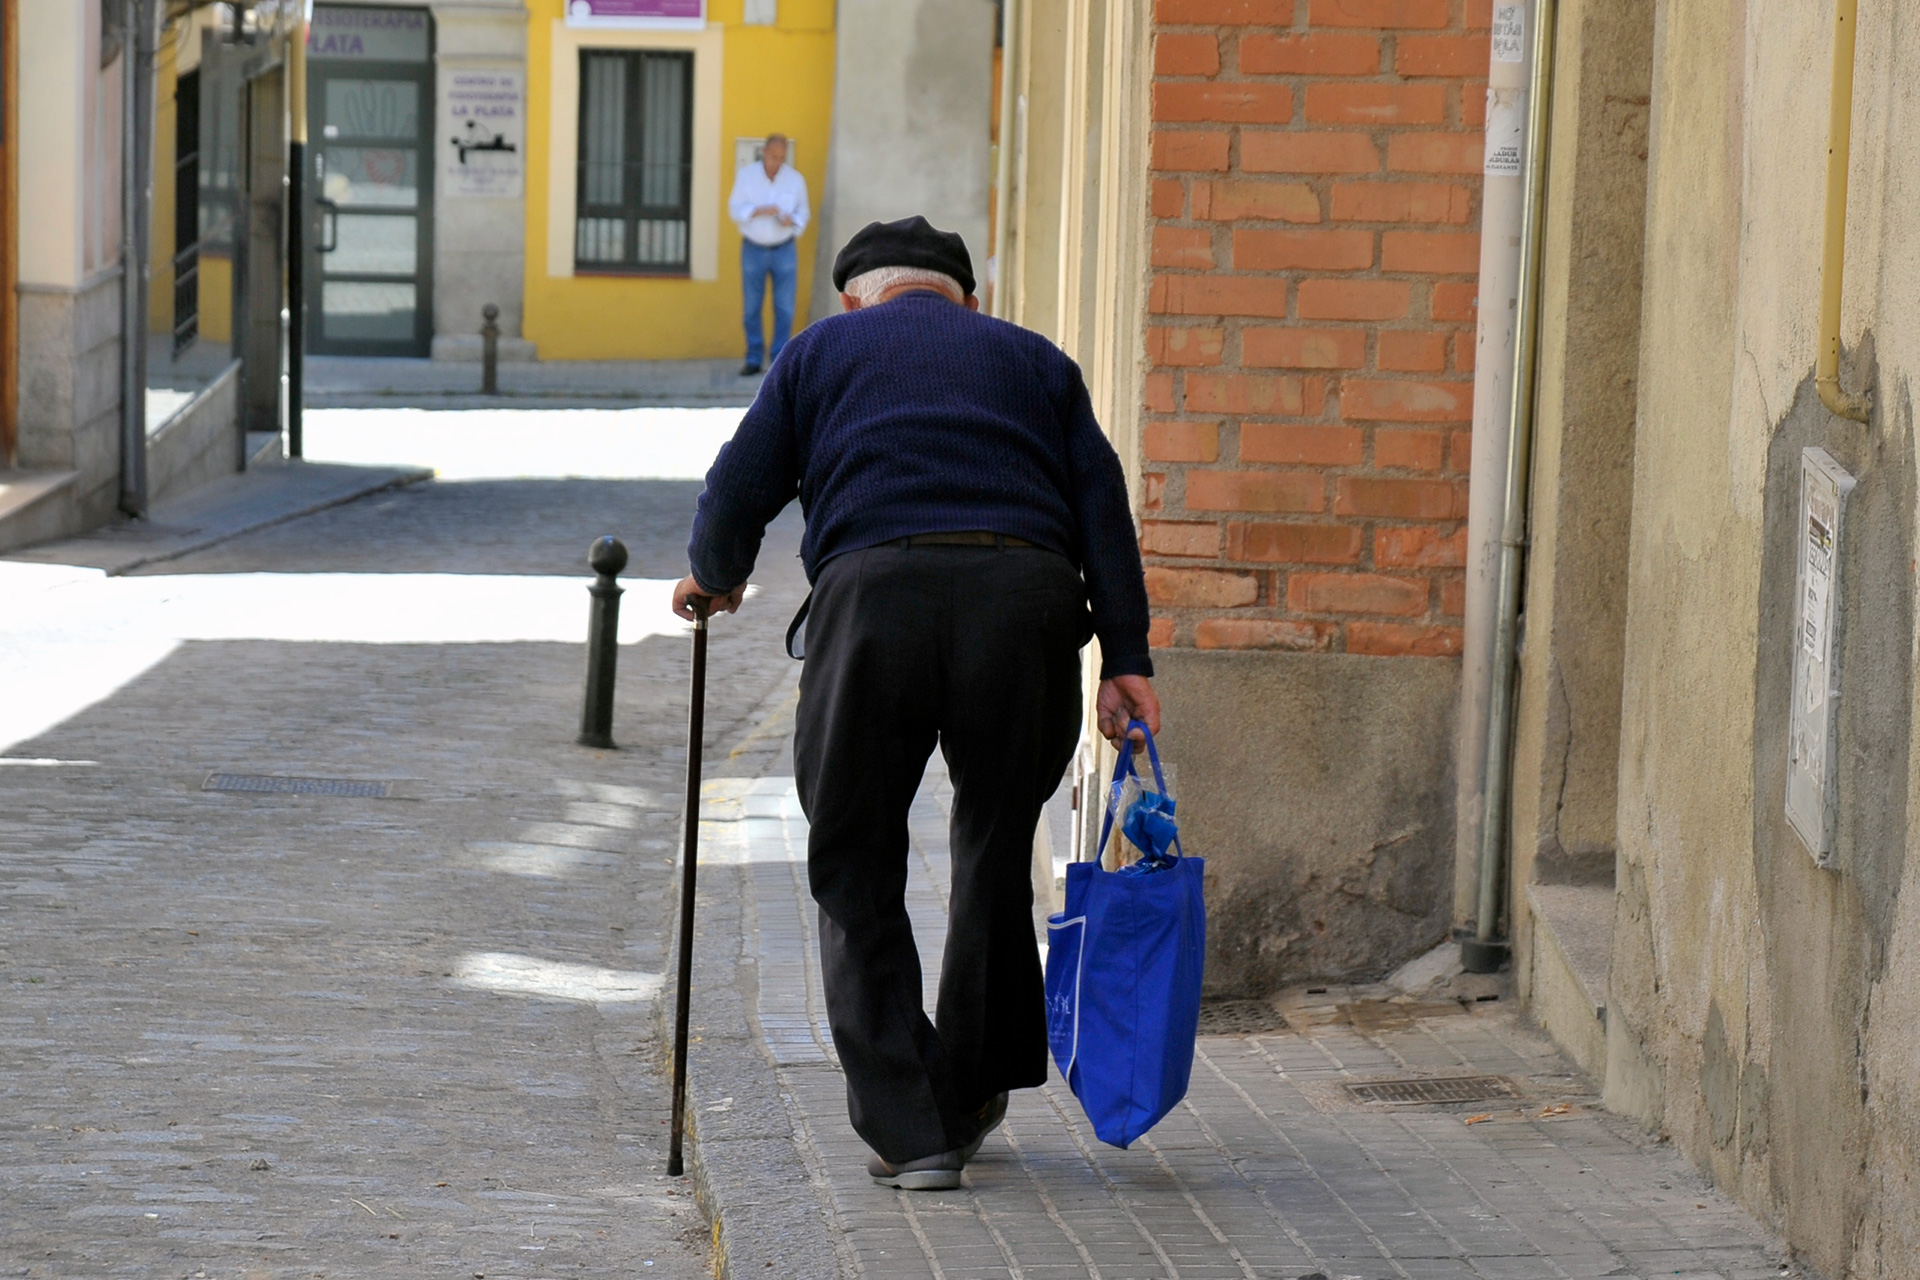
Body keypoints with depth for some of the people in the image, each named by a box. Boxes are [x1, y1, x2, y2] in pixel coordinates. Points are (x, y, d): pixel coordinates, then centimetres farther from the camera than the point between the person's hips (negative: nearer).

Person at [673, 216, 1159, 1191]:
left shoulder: (821, 350, 23)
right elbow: (1102, 505, 14)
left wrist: (714, 578, 35)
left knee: (856, 866, 8)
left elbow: (740, 487, 15)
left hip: (875, 591, -2)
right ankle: (971, 1097, 28)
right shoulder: (1032, 360, 26)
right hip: (1026, 591, 2)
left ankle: (905, 1131, 2)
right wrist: (1124, 658, 8)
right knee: (996, 845, 20)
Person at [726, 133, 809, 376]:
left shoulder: (795, 179, 1)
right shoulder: (746, 176, -1)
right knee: (751, 308, 2)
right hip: (753, 249, 0)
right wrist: (760, 211, -20)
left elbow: (803, 213, 7)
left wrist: (792, 220, -16)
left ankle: (779, 361, 1)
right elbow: (735, 210, -3)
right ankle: (753, 359, 11)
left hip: (784, 250, 0)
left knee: (785, 308, -4)